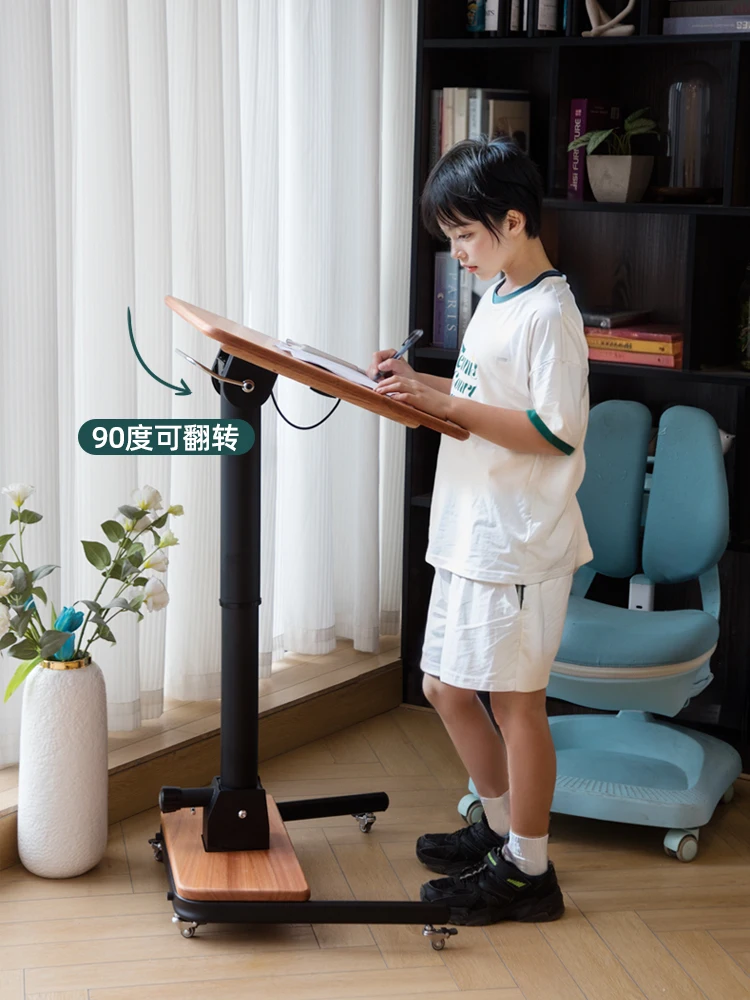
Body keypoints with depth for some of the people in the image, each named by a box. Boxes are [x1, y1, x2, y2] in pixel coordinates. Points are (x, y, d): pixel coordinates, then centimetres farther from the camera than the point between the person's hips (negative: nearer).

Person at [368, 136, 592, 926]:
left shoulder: (548, 314, -16)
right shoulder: (497, 298, 12)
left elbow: (555, 432, -22)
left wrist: (446, 405, -22)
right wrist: (421, 384, 6)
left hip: (520, 543, -9)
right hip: (469, 534, 9)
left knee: (515, 700, 1)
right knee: (446, 688, 16)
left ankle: (527, 870, 15)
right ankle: (502, 827, 34)